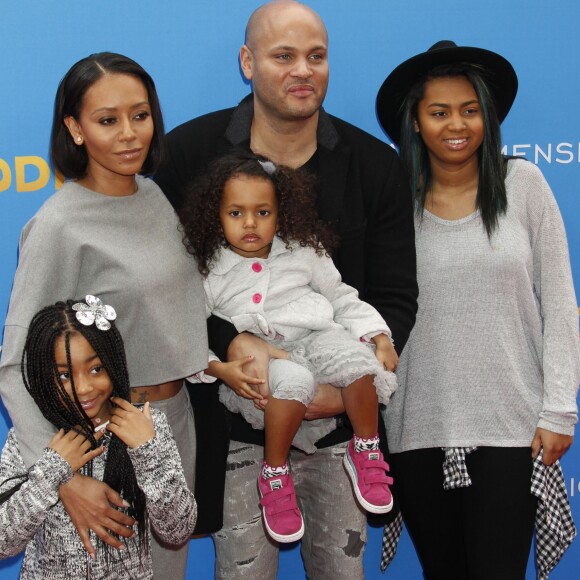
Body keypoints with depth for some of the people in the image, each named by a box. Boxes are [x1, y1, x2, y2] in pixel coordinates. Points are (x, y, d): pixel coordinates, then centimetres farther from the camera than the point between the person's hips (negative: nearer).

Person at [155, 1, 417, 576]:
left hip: (341, 418, 2)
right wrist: (236, 345, -20)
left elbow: (396, 296, -2)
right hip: (231, 417, -1)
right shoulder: (188, 152, -6)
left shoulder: (376, 165, -2)